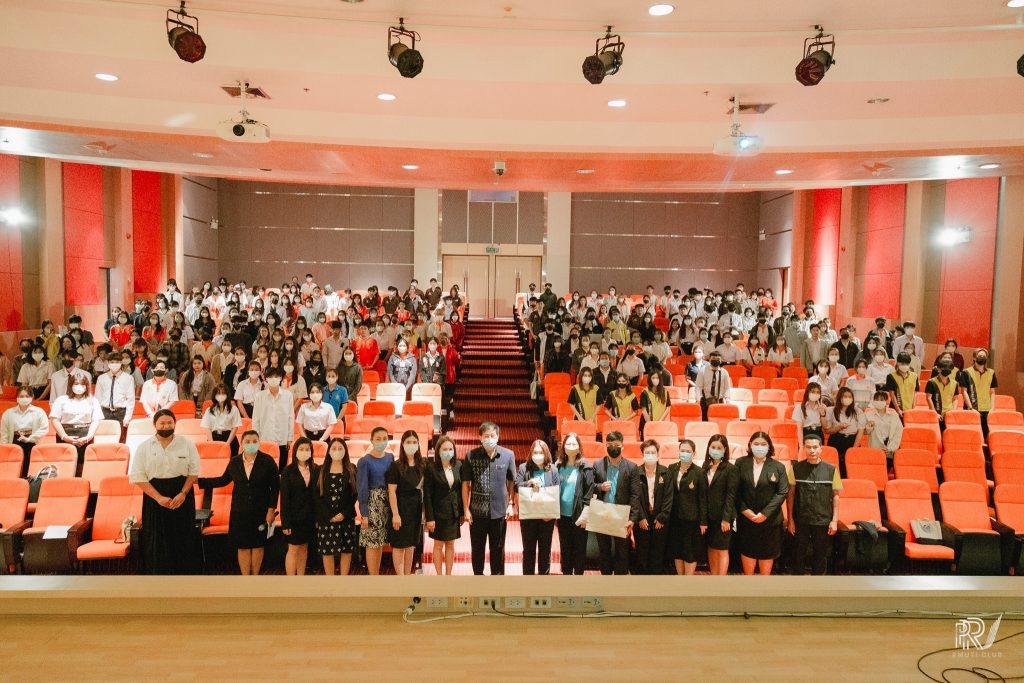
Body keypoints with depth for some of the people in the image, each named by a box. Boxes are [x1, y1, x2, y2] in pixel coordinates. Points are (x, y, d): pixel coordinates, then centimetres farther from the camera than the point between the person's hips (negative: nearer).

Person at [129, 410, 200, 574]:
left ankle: (185, 572, 14)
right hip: (155, 499, 0)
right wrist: (159, 497, -12)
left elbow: (194, 471, 2)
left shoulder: (187, 444, 2)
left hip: (182, 498, 0)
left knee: (184, 541, 4)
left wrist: (183, 493, -12)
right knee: (157, 543, 3)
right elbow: (138, 477, -4)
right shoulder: (144, 447, 0)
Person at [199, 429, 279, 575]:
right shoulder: (234, 462, 0)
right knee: (243, 546, 7)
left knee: (258, 545, 9)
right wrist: (198, 481, 8)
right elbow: (223, 480, 13)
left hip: (261, 511, -2)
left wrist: (271, 509, -9)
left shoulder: (268, 461, -9)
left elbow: (275, 487, -7)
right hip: (240, 512, 2)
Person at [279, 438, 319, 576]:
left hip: (310, 516, 3)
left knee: (304, 548, 12)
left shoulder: (316, 470, 0)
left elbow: (319, 494, 2)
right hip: (294, 516, -3)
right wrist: (285, 523, -11)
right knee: (293, 549, 2)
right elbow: (284, 498, -8)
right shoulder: (288, 471, -8)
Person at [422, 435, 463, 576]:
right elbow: (427, 494, -12)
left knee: (450, 544, 11)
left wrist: (462, 512, 4)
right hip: (438, 512, -4)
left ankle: (449, 575, 21)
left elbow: (460, 489, 5)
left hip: (454, 512, 4)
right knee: (439, 544, 8)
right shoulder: (431, 467, -12)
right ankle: (439, 576, 19)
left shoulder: (458, 465, 0)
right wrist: (430, 517, -14)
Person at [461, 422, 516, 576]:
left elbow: (511, 482, 6)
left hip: (499, 510, 0)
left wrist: (510, 504, 2)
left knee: (498, 549, 12)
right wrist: (466, 509, -3)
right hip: (477, 511, 0)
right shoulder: (471, 456, -5)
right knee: (477, 548, 12)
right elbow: (466, 483, -1)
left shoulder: (508, 455, -3)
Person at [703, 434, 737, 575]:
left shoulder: (730, 469, -8)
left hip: (722, 516, -5)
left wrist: (726, 518, -16)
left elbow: (731, 495, -12)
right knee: (711, 548, 13)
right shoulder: (705, 467, 7)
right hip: (708, 515, 5)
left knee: (722, 549, 1)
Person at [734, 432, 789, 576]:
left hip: (769, 519, -1)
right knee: (747, 550, 11)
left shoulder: (778, 467, -5)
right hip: (746, 517, 1)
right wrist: (744, 510, -13)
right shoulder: (740, 463, -2)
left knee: (767, 552, 11)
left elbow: (782, 492, -9)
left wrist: (765, 513, -15)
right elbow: (735, 490, -2)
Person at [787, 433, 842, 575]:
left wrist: (834, 520, -1)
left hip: (823, 521, 0)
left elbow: (835, 495, 2)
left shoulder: (831, 469, -3)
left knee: (821, 557, 12)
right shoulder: (796, 468, -4)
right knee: (798, 555, 11)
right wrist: (790, 519, -1)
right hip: (800, 521, 0)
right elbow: (790, 494, 0)